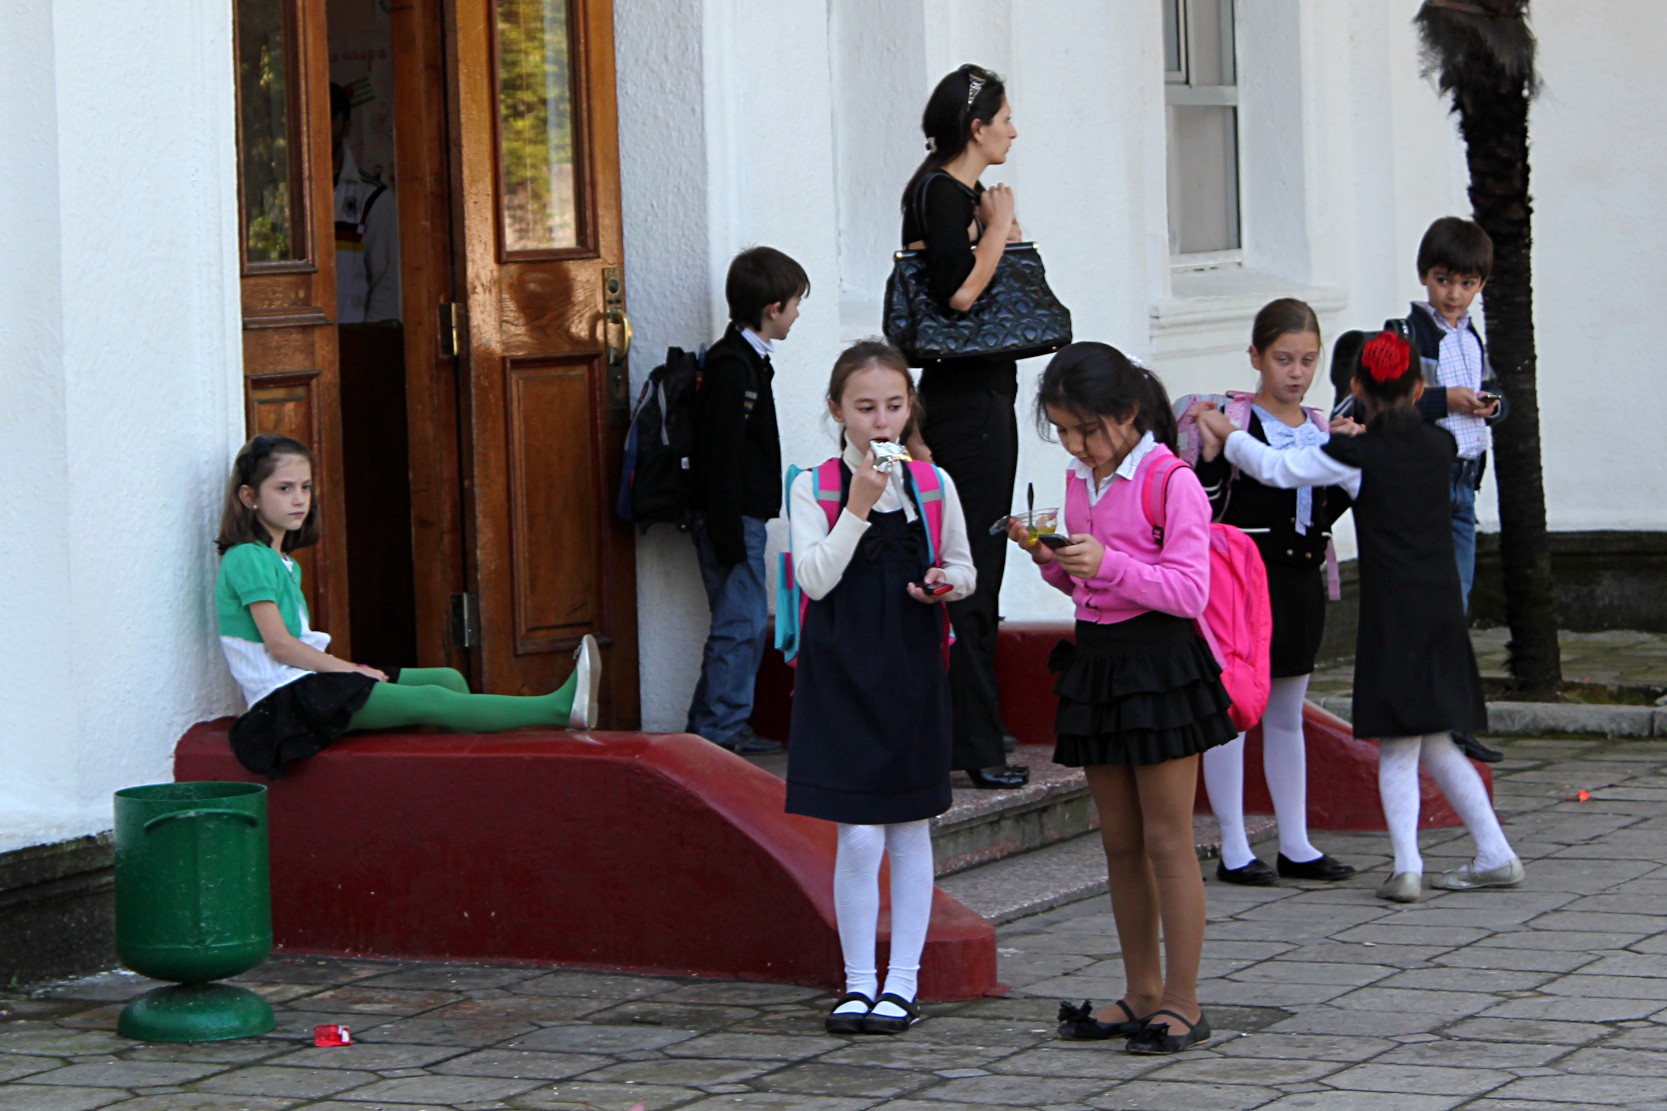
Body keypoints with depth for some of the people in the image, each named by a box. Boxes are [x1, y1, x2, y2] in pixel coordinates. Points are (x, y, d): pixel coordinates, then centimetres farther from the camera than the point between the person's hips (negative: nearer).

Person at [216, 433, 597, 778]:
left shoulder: (284, 563, 20)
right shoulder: (247, 560, -10)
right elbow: (279, 645, -16)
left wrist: (347, 667, 0)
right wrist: (349, 669, -9)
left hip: (308, 680, 10)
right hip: (284, 696, -10)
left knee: (448, 679, 1)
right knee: (431, 701, -18)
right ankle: (559, 708, -25)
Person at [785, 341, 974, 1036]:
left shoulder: (932, 485, 5)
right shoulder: (813, 489, -2)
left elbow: (964, 569, 15)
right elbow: (815, 578, -12)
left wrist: (947, 582, -8)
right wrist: (858, 507, -19)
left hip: (912, 670, 2)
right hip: (840, 672, -2)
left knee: (909, 830, 6)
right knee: (857, 837, -5)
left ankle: (902, 983, 13)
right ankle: (858, 984, 7)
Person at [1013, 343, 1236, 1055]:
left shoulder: (1172, 483, -13)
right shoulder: (1080, 481, 11)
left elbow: (1190, 591, -18)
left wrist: (1110, 563, -27)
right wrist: (1049, 559, -1)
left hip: (1159, 663, -8)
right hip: (1095, 661, 8)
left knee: (1166, 841, -4)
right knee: (1120, 842, 12)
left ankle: (1182, 1002, 2)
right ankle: (1142, 995, 20)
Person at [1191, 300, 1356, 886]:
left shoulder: (1320, 426, 10)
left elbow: (1322, 513, 13)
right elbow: (1205, 509, -11)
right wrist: (1211, 455, -26)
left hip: (1301, 579, 7)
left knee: (1287, 715, 13)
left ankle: (1296, 845, 18)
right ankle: (1233, 850, 1)